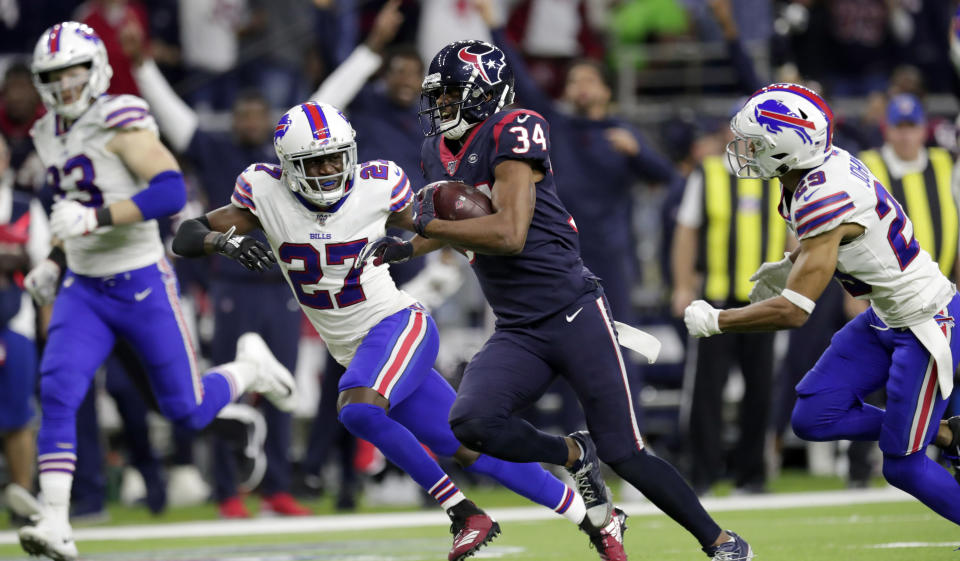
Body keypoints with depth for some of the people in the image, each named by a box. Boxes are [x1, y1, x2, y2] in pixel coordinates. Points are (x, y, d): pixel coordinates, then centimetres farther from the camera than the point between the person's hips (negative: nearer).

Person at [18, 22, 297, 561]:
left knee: (187, 410, 3)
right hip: (83, 290, 6)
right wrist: (56, 262, 14)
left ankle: (251, 367, 35)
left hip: (141, 286, -6)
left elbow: (171, 191, -27)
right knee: (57, 391, -17)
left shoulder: (121, 122, -16)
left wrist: (96, 218, -34)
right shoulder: (51, 135, 9)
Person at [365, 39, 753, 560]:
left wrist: (431, 225, -15)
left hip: (573, 316, -6)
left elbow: (509, 234, -24)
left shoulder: (513, 132, -13)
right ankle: (572, 456, 7)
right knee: (471, 422, -21)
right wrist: (408, 248, 21)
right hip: (517, 335, 7)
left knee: (622, 454, -5)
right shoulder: (439, 154, 12)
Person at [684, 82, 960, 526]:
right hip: (885, 320, 9)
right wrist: (790, 267, 6)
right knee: (812, 418, 4)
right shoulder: (829, 164, -3)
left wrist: (714, 321, -16)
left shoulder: (825, 198, -30)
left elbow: (794, 311, -29)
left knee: (902, 467, -3)